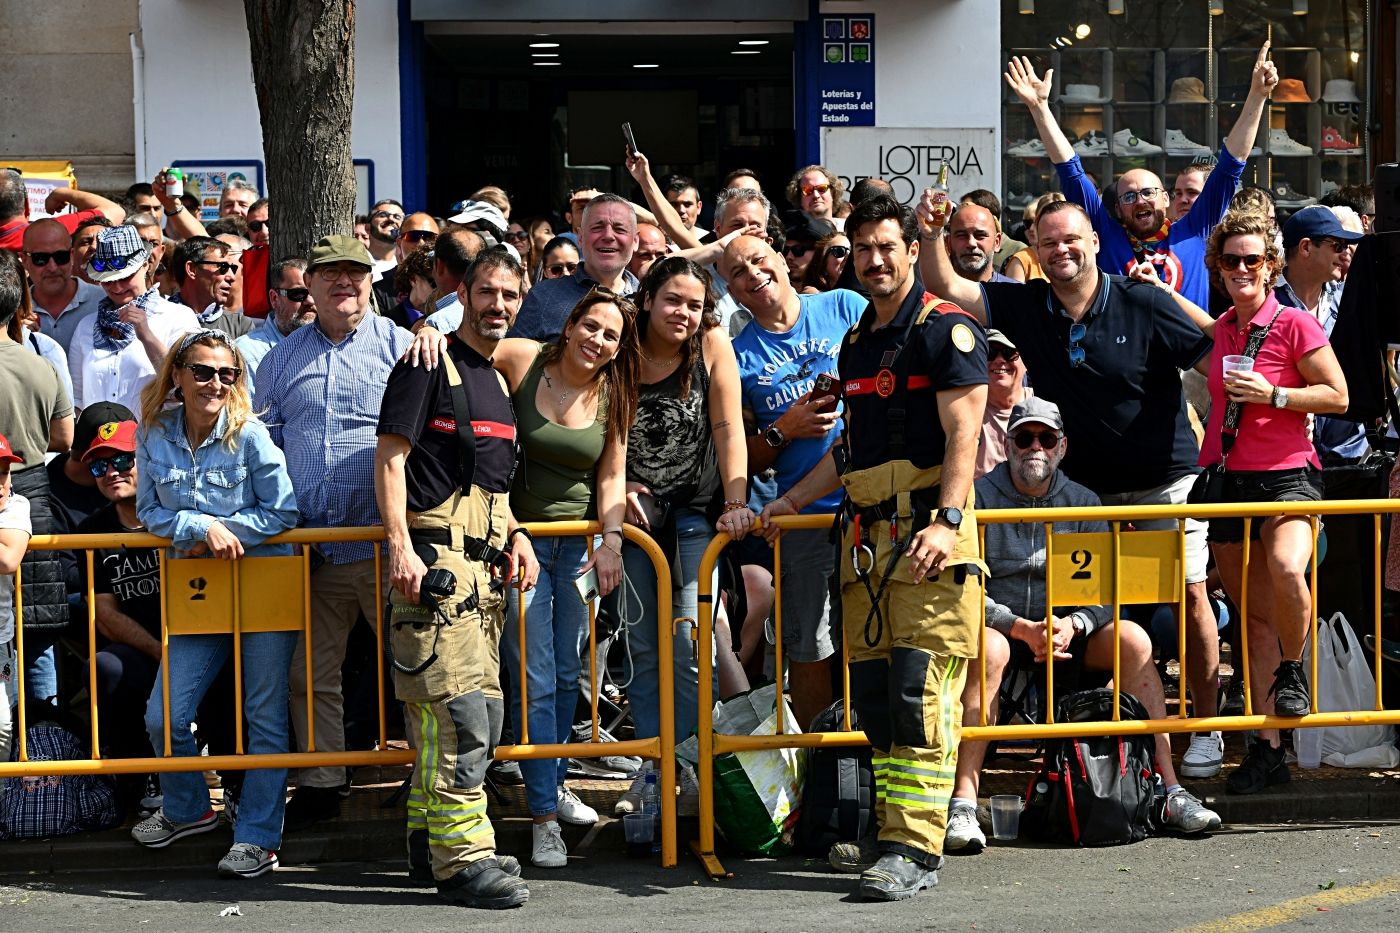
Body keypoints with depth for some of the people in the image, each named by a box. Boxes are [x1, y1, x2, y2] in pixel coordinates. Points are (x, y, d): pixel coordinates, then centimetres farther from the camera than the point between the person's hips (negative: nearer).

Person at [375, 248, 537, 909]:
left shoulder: (498, 381, 21)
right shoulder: (429, 365, -4)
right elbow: (390, 458, -10)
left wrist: (515, 534, 11)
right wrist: (400, 546, -20)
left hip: (484, 565, 9)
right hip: (435, 561, -9)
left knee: (482, 712, 12)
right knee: (460, 712, -13)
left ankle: (430, 836, 22)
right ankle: (461, 856, -11)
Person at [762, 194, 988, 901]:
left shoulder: (947, 328, -3)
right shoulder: (856, 341, 21)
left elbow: (962, 432, -12)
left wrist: (948, 521, -23)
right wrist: (791, 500, 26)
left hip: (928, 532, -8)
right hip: (866, 535, 8)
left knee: (920, 690, -12)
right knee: (872, 690, 5)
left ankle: (915, 849, -13)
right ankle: (894, 831, 12)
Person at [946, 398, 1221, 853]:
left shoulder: (1082, 503, 9)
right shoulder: (979, 498, -3)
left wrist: (1072, 625, -19)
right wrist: (1021, 628, -24)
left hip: (1066, 637, 4)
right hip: (1001, 628, -4)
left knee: (1132, 639, -21)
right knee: (988, 646, -37)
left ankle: (1168, 790, -20)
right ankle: (963, 802, -41)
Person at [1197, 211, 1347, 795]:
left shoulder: (1294, 324, -5)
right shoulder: (1220, 331, 11)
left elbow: (1337, 396, -6)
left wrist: (1271, 395, -14)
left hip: (1286, 474, -5)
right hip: (1227, 481, 5)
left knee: (1286, 568, -35)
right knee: (1255, 616, 7)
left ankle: (1293, 669, -6)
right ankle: (1266, 748, 11)